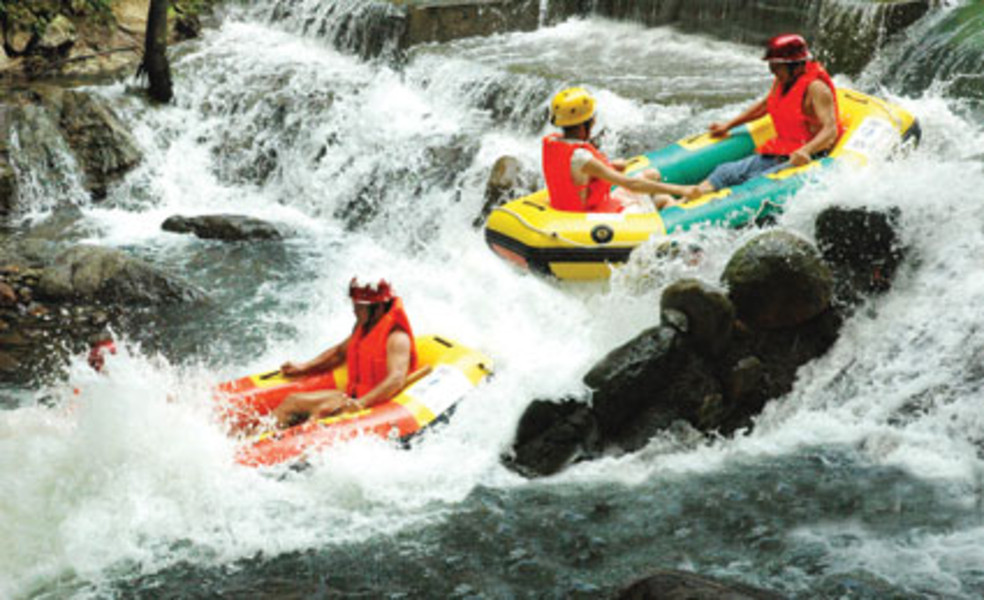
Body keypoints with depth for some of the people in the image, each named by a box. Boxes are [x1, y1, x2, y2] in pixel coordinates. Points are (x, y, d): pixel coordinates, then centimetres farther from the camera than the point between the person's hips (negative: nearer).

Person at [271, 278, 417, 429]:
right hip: (353, 396, 9)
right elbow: (340, 352, 27)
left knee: (323, 411, -31)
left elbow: (397, 379, -32)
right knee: (293, 401, -1)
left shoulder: (397, 337, -19)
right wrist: (304, 367, 18)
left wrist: (361, 403, -44)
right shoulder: (363, 326, 10)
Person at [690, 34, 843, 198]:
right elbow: (764, 105, 30)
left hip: (804, 160, -8)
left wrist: (806, 150, -44)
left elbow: (831, 130, -26)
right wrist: (728, 126, 32)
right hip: (776, 154, 8)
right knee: (726, 172, -12)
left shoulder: (815, 87, -15)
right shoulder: (781, 82, 10)